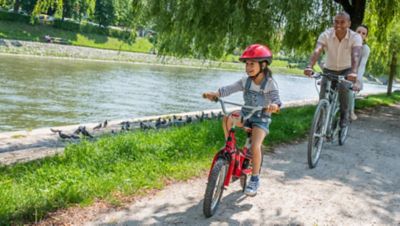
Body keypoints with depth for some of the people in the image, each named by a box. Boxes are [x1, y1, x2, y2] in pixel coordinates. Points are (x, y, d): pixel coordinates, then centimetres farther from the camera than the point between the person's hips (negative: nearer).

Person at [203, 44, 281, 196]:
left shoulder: (270, 83, -13)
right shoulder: (246, 81, -1)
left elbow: (276, 98, -27)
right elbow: (229, 89, -10)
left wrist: (274, 105, -52)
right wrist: (214, 94, -27)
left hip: (261, 118, -4)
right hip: (246, 114, 4)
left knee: (255, 147, -23)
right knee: (227, 119, -26)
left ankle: (255, 179, -4)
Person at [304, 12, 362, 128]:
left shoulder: (355, 37, -22)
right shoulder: (326, 35, -20)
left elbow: (355, 55, -38)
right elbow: (317, 51, -35)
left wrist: (354, 72, -57)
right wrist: (309, 67, -54)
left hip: (346, 70, -1)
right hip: (329, 70, 1)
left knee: (344, 88, -28)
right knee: (323, 95, -16)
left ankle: (344, 116, -4)